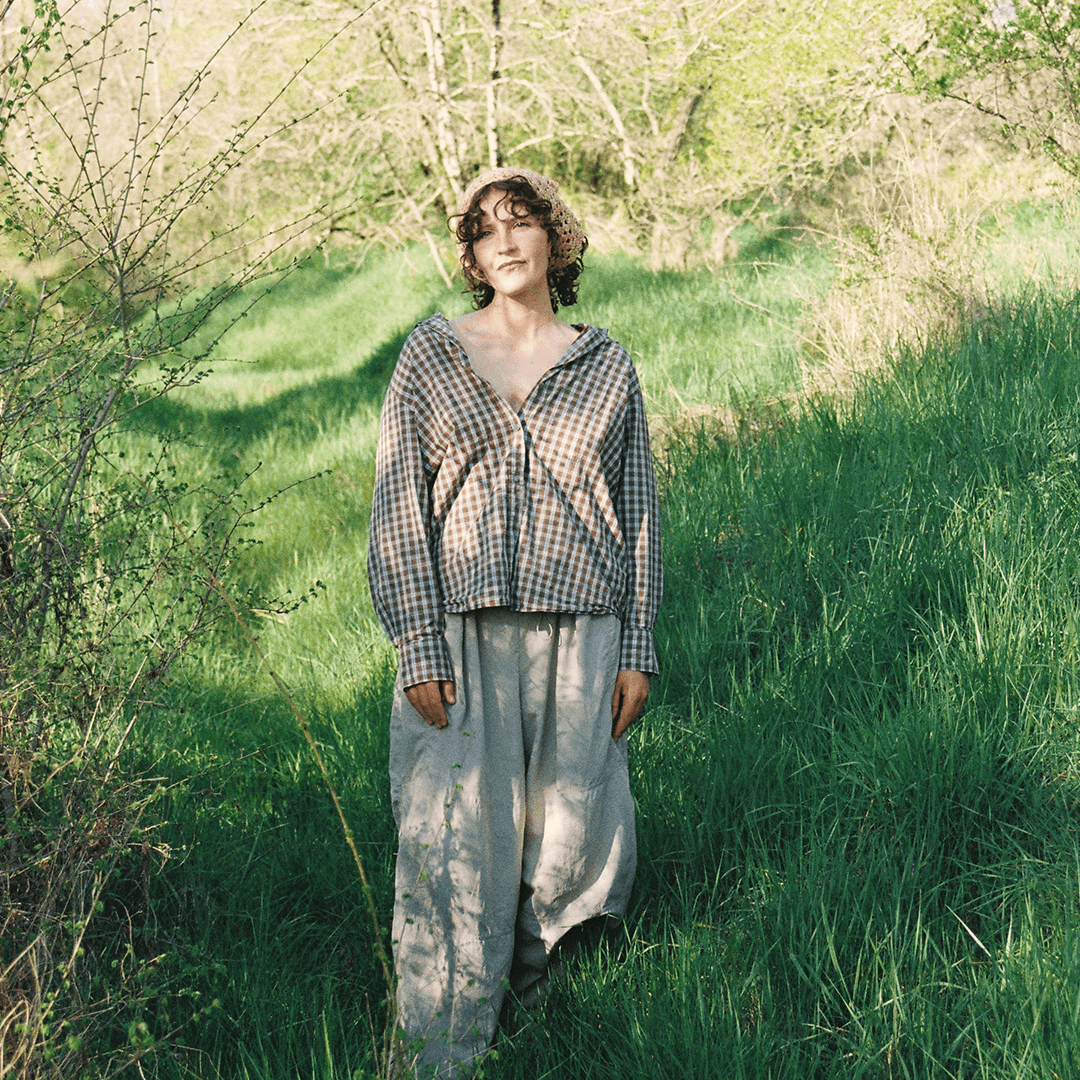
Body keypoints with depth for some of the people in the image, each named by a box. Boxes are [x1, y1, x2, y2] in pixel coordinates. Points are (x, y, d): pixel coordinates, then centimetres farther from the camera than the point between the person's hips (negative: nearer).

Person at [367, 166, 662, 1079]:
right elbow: (398, 507, 0)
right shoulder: (431, 355, 4)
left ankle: (527, 983, 35)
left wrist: (636, 650, 4)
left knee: (570, 838, 5)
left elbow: (639, 513, 10)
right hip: (460, 635, -2)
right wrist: (418, 649, -8)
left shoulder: (607, 367, 9)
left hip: (579, 634, 2)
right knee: (453, 845, -4)